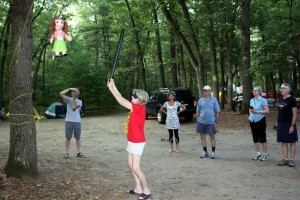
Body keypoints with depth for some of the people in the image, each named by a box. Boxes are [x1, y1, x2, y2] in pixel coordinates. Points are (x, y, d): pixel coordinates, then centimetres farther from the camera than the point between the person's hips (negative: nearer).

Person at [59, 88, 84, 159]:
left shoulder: (79, 101, 3)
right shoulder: (68, 99, 6)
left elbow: (74, 107, -16)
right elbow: (61, 93, -10)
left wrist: (74, 98, -7)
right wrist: (69, 89, -8)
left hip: (77, 121, 0)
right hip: (69, 121, 0)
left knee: (78, 137, 5)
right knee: (68, 137, 2)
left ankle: (79, 152, 11)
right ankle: (66, 153, 7)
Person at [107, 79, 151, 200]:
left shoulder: (140, 108, -20)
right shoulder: (136, 107, 5)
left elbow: (121, 101, -23)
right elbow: (122, 99, 8)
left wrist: (111, 87, -15)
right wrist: (112, 86, 3)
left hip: (138, 142, -9)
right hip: (132, 141, 9)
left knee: (136, 168, -6)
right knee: (131, 166, 13)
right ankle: (138, 188, 23)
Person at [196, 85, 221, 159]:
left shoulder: (214, 100, 1)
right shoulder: (200, 100, 7)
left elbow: (217, 111, 2)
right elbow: (198, 111, 13)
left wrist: (216, 122, -3)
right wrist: (198, 120, 7)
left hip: (211, 122, -2)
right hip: (201, 122, 3)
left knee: (212, 137, 4)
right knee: (202, 137, 8)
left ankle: (213, 152, 16)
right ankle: (205, 152, 20)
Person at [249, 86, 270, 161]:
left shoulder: (263, 100, -8)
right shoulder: (251, 100, 11)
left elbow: (267, 111, -13)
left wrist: (257, 111, -21)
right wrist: (250, 115, 5)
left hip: (260, 121, -6)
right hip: (253, 121, 6)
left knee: (262, 137, -2)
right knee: (255, 138, 9)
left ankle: (265, 154, 6)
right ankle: (258, 154, 18)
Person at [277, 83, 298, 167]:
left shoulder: (292, 99, -9)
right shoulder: (281, 99, 11)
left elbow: (295, 114, -12)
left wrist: (292, 125, -17)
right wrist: (278, 123, 12)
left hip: (289, 124, -7)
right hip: (281, 124, 7)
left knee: (292, 142, 2)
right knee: (283, 142, 9)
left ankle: (292, 160, 8)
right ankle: (285, 159, 15)